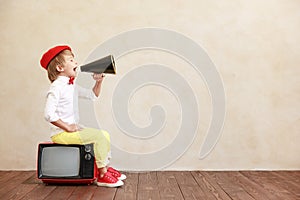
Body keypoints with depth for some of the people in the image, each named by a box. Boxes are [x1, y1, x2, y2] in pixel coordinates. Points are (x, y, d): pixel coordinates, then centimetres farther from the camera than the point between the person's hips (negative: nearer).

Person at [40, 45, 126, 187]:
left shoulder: (71, 86, 13)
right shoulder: (57, 87, -15)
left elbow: (92, 95, 23)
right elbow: (49, 114, -25)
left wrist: (98, 82, 8)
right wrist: (67, 127, -21)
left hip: (74, 128, 10)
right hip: (61, 133, -10)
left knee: (105, 134, 10)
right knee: (98, 136, -20)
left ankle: (105, 166, 13)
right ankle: (102, 175, -12)